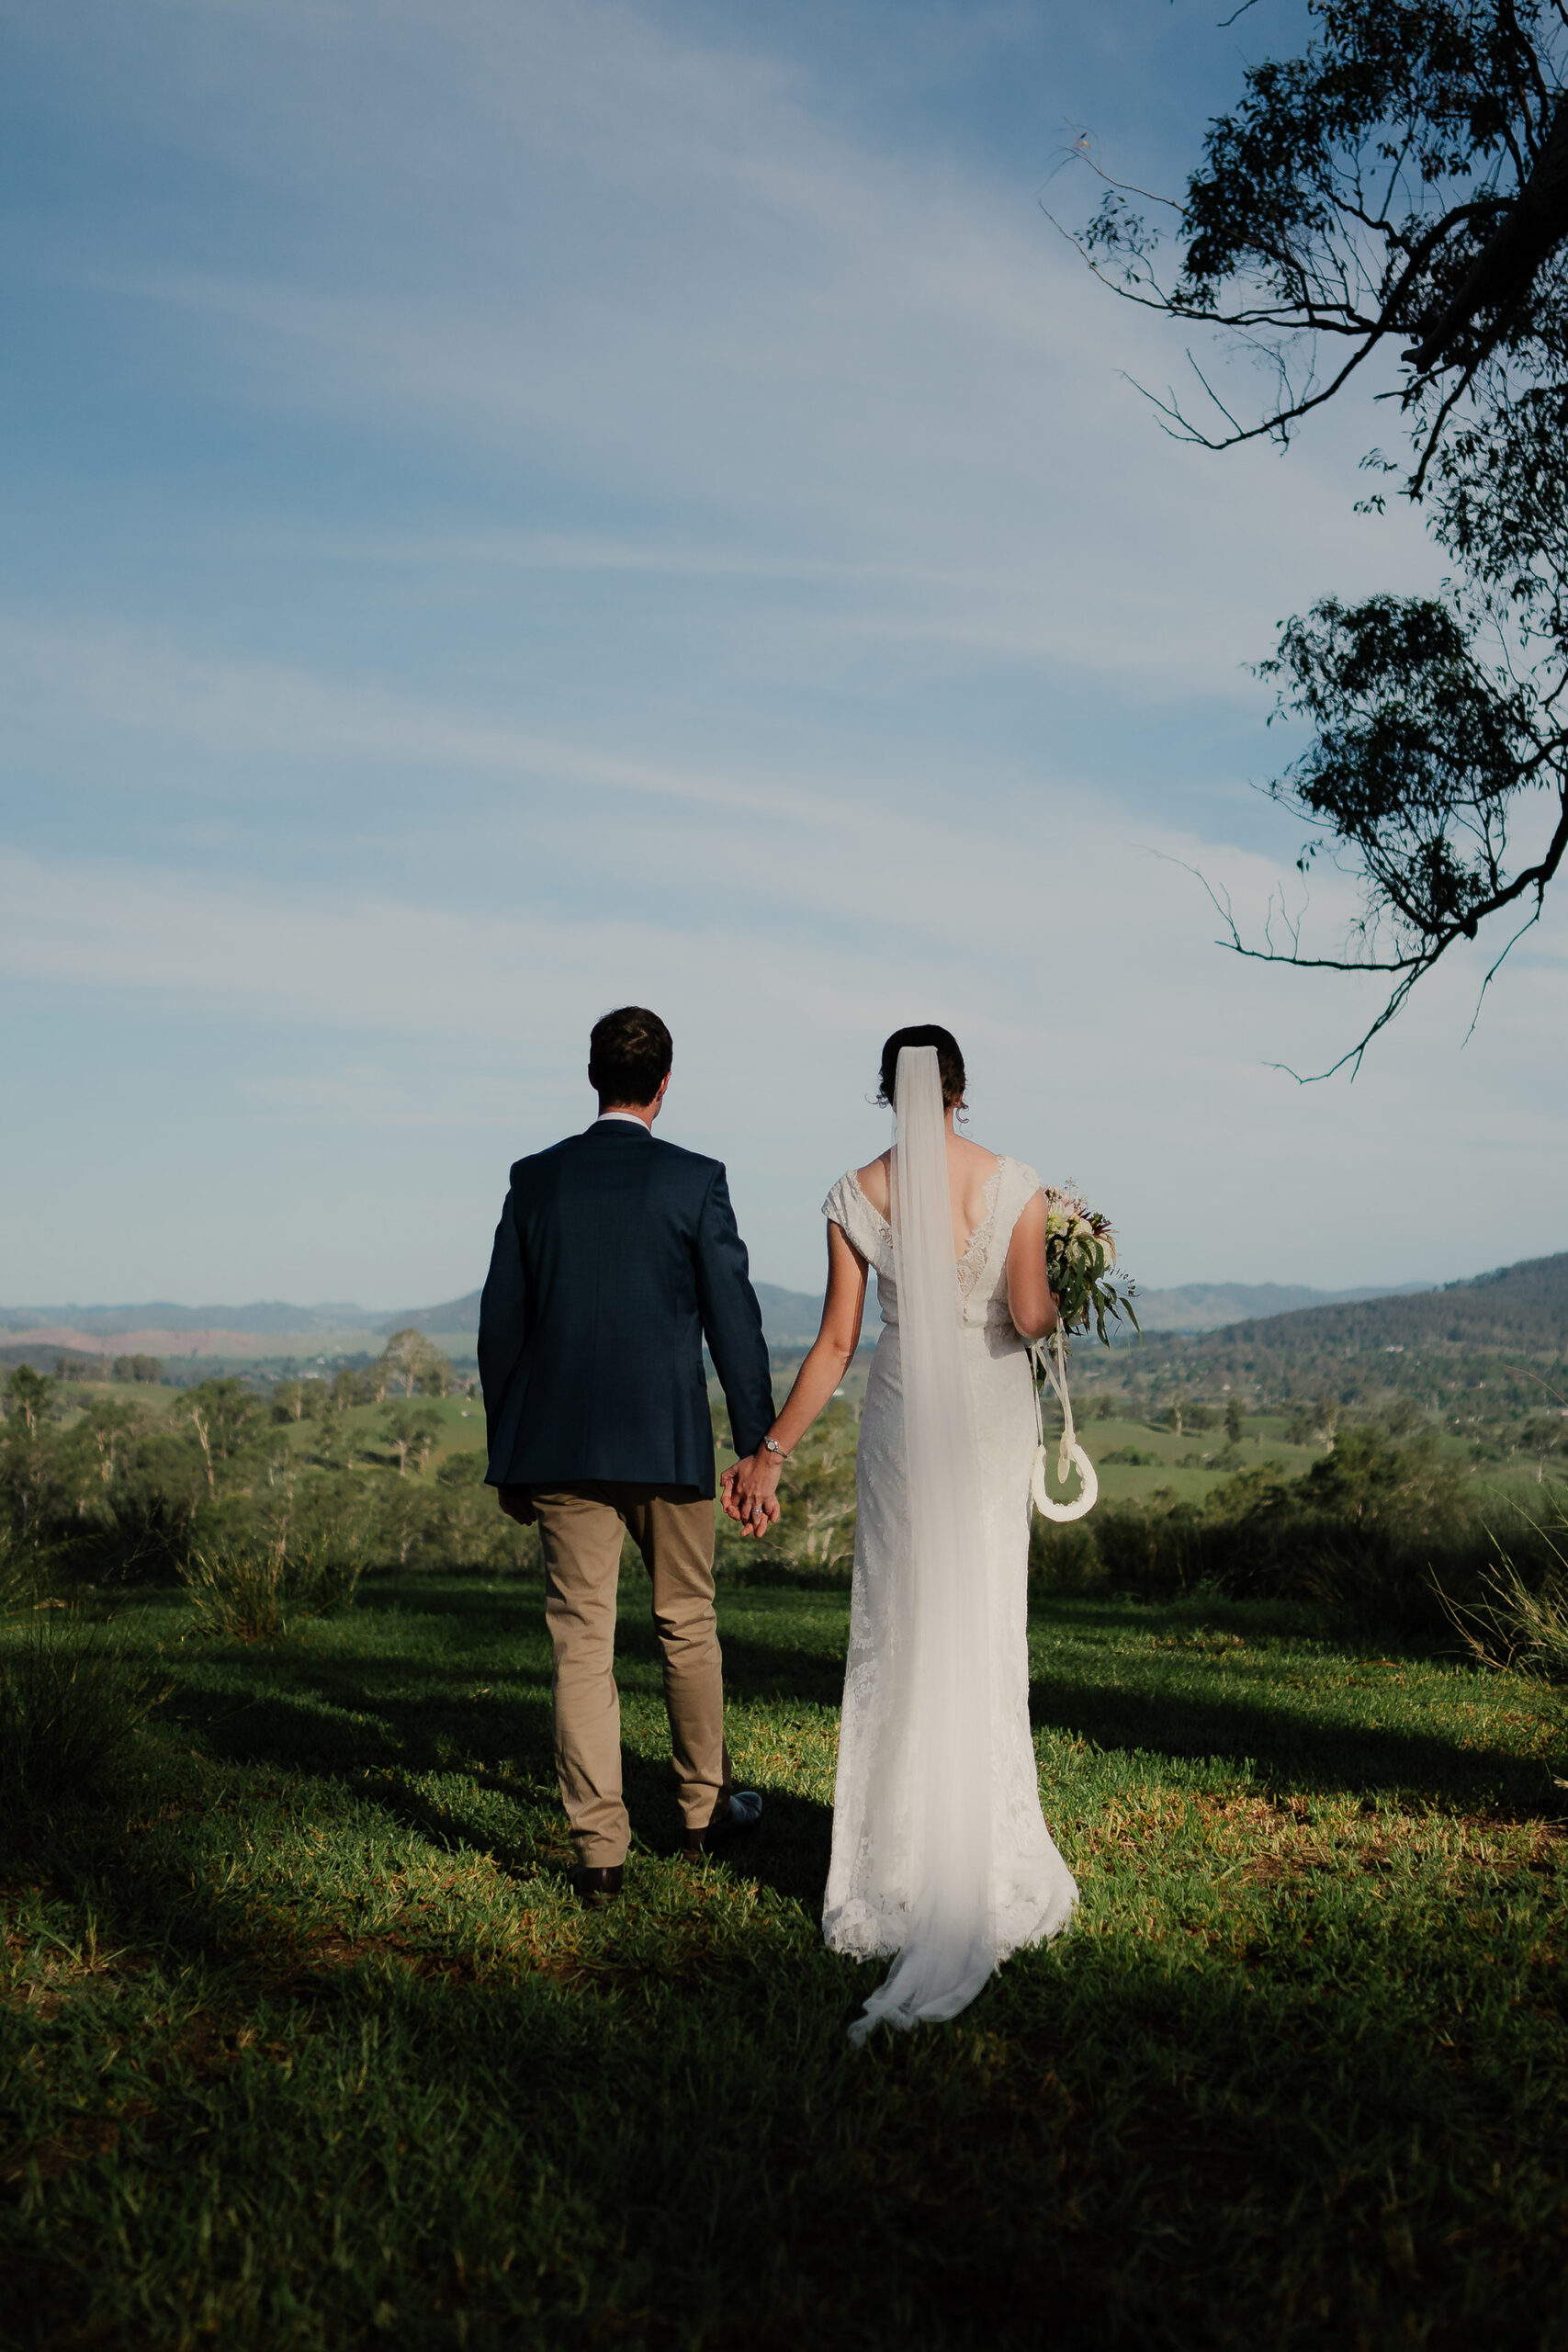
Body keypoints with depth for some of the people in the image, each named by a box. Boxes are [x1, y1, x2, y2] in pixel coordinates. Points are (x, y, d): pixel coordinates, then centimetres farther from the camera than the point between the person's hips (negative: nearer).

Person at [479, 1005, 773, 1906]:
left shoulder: (536, 1179, 2)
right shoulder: (696, 1181, -5)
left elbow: (501, 1320, 5)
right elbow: (734, 1322, -6)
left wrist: (507, 1450, 14)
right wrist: (761, 1450, 1)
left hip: (559, 1446, 1)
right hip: (667, 1444, -1)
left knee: (582, 1641, 4)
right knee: (689, 1627, 16)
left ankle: (600, 1849, 4)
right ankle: (706, 1809, 32)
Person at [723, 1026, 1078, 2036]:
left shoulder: (858, 1193, -3)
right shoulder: (1015, 1183, -6)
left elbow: (837, 1342, -5)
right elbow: (1029, 1316, -14)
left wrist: (772, 1451, 1)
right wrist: (1060, 1302, 11)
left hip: (902, 1413, 0)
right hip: (993, 1418, 0)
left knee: (899, 1627, 8)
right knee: (984, 1626, 9)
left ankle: (902, 1857, 12)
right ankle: (990, 1855, 14)